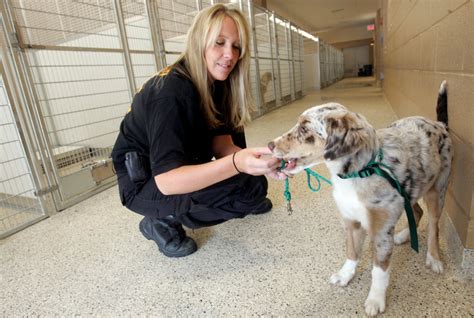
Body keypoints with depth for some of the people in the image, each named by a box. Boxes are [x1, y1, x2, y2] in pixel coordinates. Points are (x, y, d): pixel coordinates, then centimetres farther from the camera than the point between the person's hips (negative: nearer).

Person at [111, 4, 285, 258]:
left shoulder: (217, 84, -5)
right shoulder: (170, 92, -30)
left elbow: (221, 143, -11)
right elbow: (166, 180, -36)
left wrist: (260, 162, -30)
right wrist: (236, 164, -48)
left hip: (188, 168, 8)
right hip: (144, 182, -7)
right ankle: (161, 222, -8)